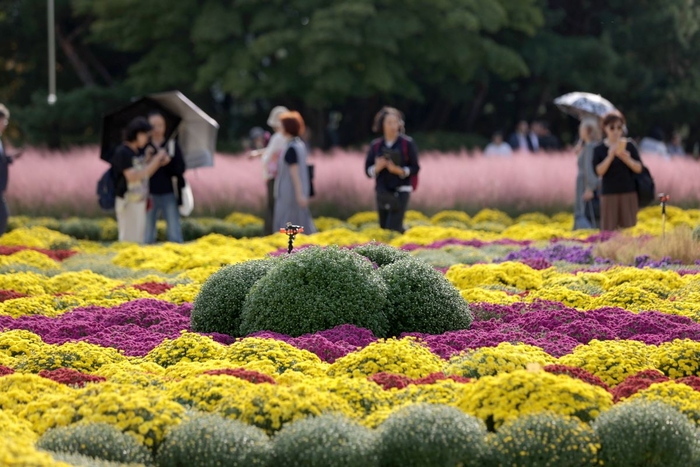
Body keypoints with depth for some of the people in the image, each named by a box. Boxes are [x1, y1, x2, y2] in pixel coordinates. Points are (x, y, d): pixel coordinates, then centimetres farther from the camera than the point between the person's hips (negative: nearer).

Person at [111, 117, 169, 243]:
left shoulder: (139, 152, 8)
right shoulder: (122, 152, -15)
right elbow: (132, 177, -21)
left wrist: (160, 163, -1)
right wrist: (154, 162, -20)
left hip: (140, 201, 8)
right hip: (128, 202, -8)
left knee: (139, 239, 13)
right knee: (129, 238, -5)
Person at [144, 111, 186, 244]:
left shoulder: (172, 145, 5)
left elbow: (181, 169, -3)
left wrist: (168, 162, -17)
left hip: (169, 194, 0)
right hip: (150, 195, 0)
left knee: (174, 233, -1)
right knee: (147, 235, 4)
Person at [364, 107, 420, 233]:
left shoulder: (407, 143, -4)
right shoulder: (376, 145, 5)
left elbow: (415, 169, -3)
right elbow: (368, 170, 7)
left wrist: (398, 170, -19)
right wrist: (377, 167, -15)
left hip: (401, 191, -4)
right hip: (382, 192, 4)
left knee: (393, 229, -15)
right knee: (383, 227, 8)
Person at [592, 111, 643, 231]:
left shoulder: (629, 146, 5)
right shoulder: (599, 149, 2)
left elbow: (639, 168, 1)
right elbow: (599, 171, -8)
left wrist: (627, 159, -17)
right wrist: (609, 157, -21)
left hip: (628, 193, 1)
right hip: (609, 194, -1)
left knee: (628, 227, 1)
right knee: (609, 228, -4)